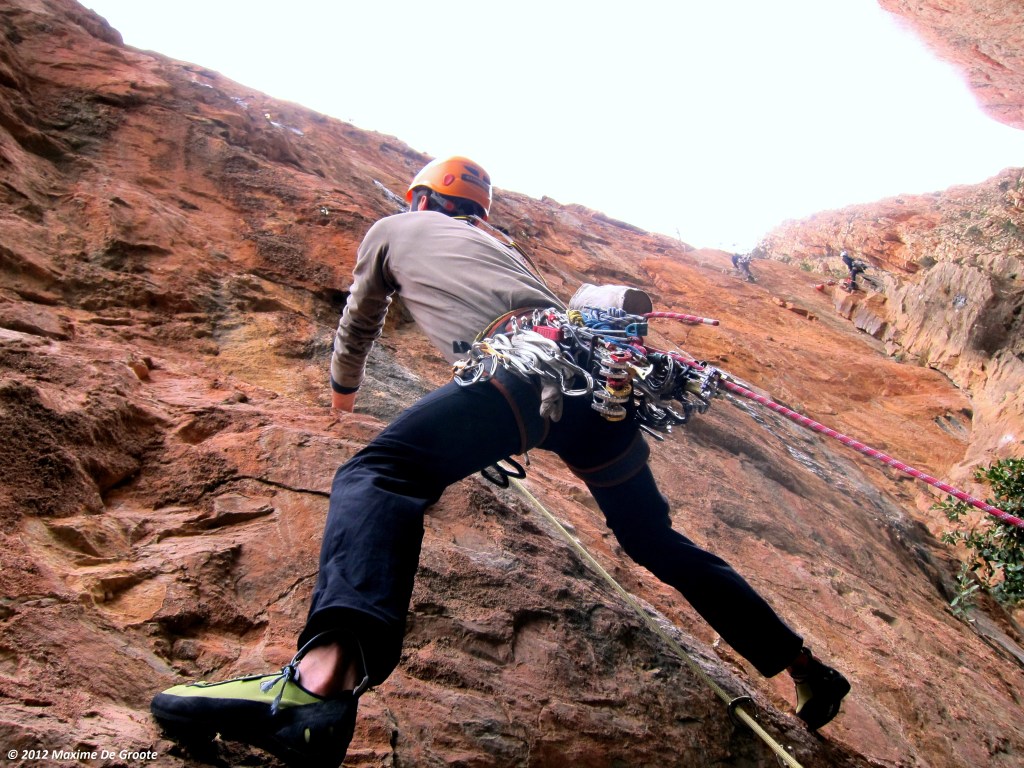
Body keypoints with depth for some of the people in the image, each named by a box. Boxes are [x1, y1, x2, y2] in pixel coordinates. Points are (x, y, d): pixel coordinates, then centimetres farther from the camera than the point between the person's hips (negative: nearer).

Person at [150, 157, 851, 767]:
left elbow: (360, 323, 39)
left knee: (378, 476, -18)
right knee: (659, 543, 20)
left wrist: (345, 388, 59)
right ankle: (805, 669, 28)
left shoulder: (395, 228, 27)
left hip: (530, 365, -7)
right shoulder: (495, 242, 39)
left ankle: (327, 674, -47)